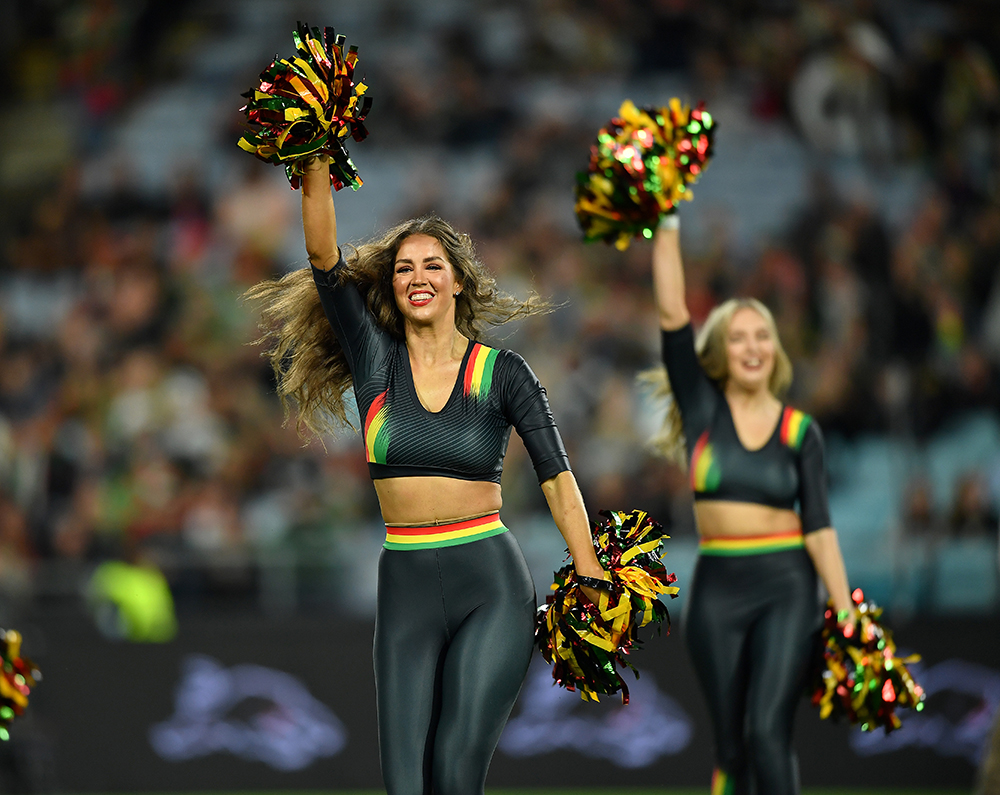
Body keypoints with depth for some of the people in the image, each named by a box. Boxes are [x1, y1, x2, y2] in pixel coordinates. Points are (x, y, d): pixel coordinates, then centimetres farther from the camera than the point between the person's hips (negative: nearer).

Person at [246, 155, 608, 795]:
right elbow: (324, 255, -3)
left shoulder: (502, 373, 2)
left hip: (492, 586, -2)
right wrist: (316, 162, -14)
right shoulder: (377, 360, 6)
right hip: (406, 591, 2)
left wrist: (592, 583, -7)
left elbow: (557, 477, 0)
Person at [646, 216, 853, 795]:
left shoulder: (800, 431, 2)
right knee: (730, 745, 5)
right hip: (718, 589, 2)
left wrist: (845, 613, -4)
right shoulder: (703, 407, 3)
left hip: (788, 590, -2)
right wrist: (666, 225, -11)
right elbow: (672, 312, -5)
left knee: (768, 732, -15)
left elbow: (819, 526, 1)